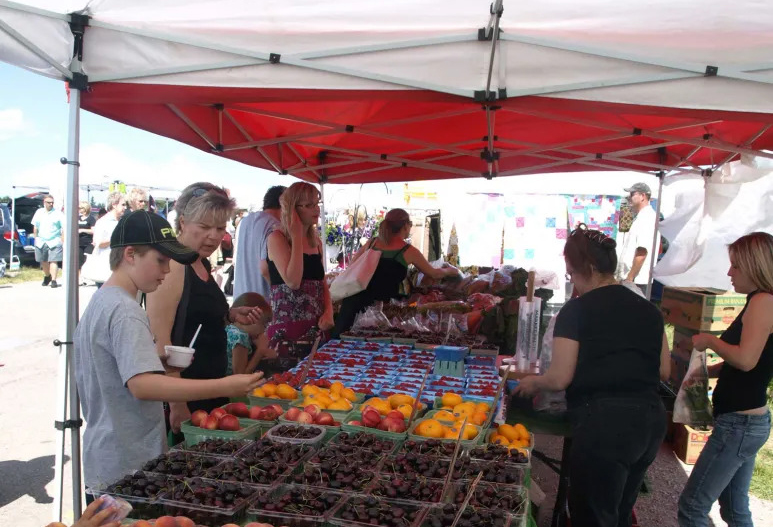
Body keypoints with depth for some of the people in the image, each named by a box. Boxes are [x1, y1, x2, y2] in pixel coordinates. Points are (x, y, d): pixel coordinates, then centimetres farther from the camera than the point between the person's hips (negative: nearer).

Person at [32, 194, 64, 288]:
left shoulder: (58, 214, -1)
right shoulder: (39, 212, 11)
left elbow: (64, 228, -4)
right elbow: (35, 227, 19)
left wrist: (63, 240, -10)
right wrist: (35, 238, 15)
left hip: (54, 242, -4)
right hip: (41, 242, 4)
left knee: (53, 261, -11)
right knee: (44, 261, 13)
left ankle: (53, 280, -11)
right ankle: (47, 277, 32)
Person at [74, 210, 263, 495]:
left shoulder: (100, 301, 10)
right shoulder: (125, 312, -21)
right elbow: (142, 384, -33)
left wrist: (160, 360, 7)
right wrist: (225, 387, -38)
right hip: (126, 467, -10)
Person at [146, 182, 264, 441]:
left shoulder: (202, 264, 9)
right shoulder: (172, 267, -18)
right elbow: (161, 342, -22)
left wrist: (230, 315, 4)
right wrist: (177, 405, -22)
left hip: (211, 389, 9)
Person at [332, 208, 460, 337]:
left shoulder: (372, 242, 13)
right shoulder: (409, 251, 4)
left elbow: (351, 266, 20)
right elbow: (434, 274, 16)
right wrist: (450, 270, 36)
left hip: (356, 297, 4)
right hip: (379, 304, -4)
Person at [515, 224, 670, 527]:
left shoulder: (576, 311, -10)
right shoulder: (648, 309, 8)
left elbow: (559, 379, -11)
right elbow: (664, 371, 12)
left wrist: (532, 383, 8)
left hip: (604, 424, -7)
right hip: (651, 420, 7)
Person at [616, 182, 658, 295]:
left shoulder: (646, 218, -14)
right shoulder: (640, 217, 17)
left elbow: (642, 252, -22)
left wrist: (630, 277, -20)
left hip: (636, 280, -9)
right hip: (631, 279, 9)